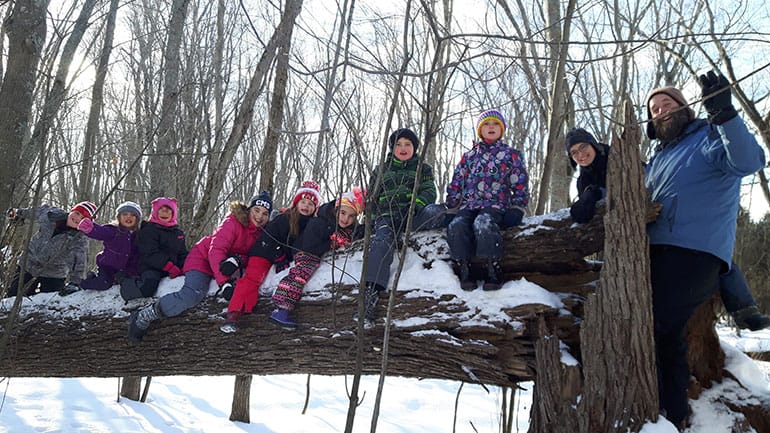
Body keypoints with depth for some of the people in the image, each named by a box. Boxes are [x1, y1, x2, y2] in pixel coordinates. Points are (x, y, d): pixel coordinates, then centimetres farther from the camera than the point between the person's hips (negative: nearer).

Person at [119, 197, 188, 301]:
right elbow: (151, 255, -12)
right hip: (151, 268, -6)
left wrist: (185, 268, -4)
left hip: (174, 268, 6)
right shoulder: (147, 231, 0)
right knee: (148, 289, -37)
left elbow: (183, 254, 19)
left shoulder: (178, 232, 20)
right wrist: (171, 268, -22)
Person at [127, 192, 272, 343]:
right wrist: (224, 281, -38)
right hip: (203, 258, -8)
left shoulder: (259, 231, 0)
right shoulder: (232, 223, -22)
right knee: (193, 294, -29)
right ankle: (144, 316, -20)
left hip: (225, 262, 8)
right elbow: (215, 252, -29)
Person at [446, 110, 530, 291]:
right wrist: (450, 207, 13)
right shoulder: (468, 156, 24)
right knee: (456, 226, -32)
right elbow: (456, 184, 23)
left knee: (483, 223, -39)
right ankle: (464, 271, -27)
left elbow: (520, 185, 11)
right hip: (468, 205, 3)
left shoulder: (511, 155, 16)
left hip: (496, 204, -3)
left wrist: (516, 209, -1)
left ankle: (492, 272, -32)